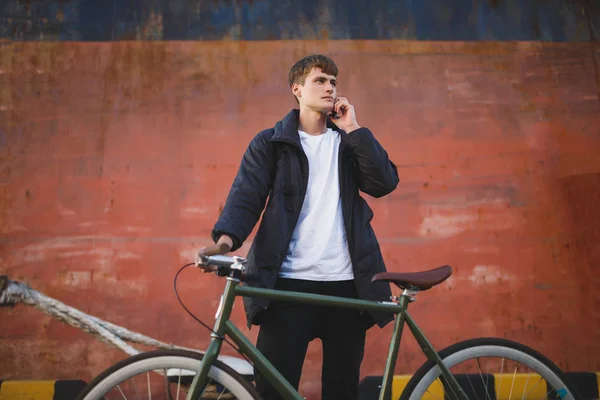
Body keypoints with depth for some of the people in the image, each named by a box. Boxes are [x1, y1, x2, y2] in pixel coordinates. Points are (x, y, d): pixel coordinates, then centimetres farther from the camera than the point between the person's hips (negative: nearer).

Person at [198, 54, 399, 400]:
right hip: (288, 282, -2)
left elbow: (385, 183, 0)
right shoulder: (270, 143, 8)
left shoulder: (348, 141, 16)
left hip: (347, 283, 3)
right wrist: (227, 237, -24)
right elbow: (246, 195, -5)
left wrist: (352, 128, -2)